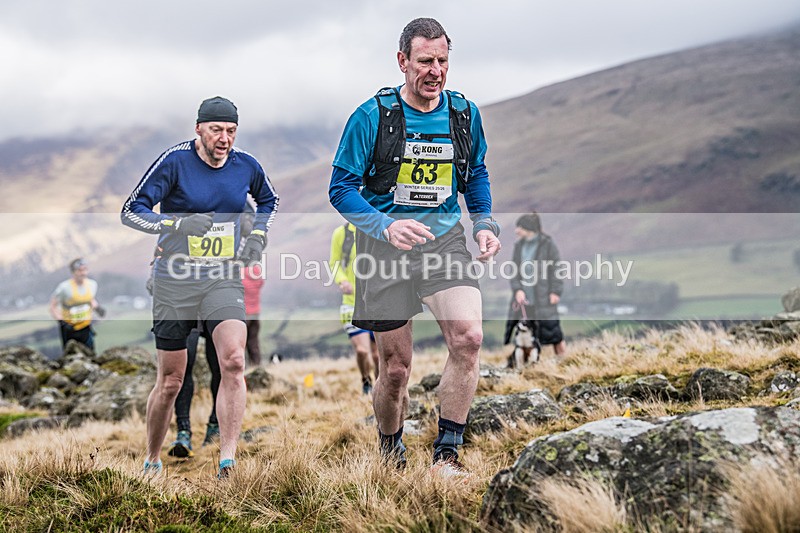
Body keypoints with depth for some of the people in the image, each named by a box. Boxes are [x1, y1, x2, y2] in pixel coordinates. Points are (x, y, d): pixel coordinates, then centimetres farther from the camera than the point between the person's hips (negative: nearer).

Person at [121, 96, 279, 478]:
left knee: (233, 362, -21)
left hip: (224, 280, 2)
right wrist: (178, 224, -25)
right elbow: (131, 211, -10)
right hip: (175, 280, -2)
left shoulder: (246, 166, 4)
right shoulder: (175, 161, -8)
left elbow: (268, 200, 26)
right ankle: (151, 461, 25)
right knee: (170, 382, 4)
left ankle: (228, 462, -19)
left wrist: (258, 236, 8)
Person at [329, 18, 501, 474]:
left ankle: (447, 454, -9)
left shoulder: (465, 113, 4)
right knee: (396, 368, 4)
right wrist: (387, 226, -23)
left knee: (469, 338, -22)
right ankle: (390, 448, 33)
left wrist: (485, 224, 4)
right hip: (386, 247, -2)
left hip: (445, 240, 2)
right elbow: (341, 188, -7)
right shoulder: (372, 116, -8)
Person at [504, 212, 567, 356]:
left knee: (553, 333, -3)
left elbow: (556, 268, -5)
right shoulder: (519, 245, 9)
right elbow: (514, 270, 8)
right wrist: (517, 289, -5)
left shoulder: (547, 244, -5)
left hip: (544, 298, -5)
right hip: (523, 297, 5)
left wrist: (555, 292, -10)